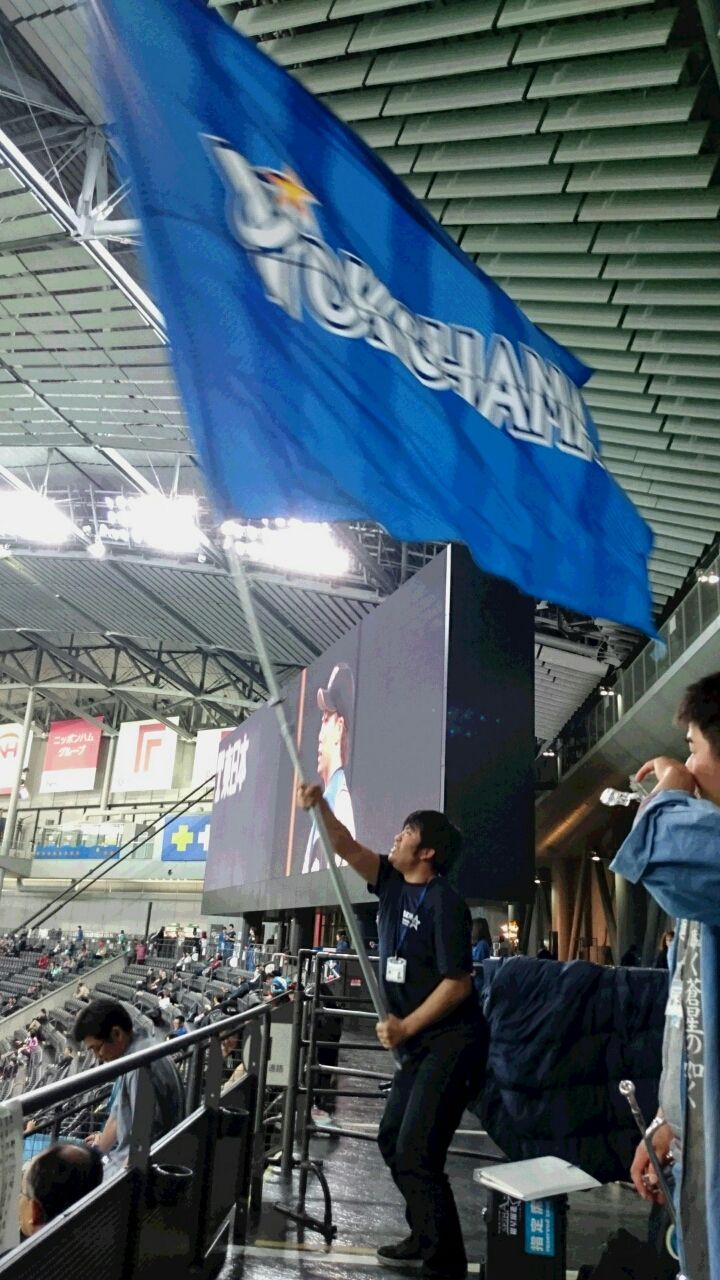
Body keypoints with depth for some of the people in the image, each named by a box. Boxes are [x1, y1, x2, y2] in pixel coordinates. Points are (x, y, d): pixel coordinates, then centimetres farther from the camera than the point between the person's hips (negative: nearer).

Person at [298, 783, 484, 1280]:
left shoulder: (445, 903, -19)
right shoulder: (394, 883, 4)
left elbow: (457, 983, -20)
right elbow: (347, 847, 3)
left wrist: (405, 1026, -18)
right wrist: (319, 805, -13)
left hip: (451, 1043, -9)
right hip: (421, 1043, 9)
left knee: (416, 1152, -9)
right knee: (393, 1140, 18)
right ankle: (424, 1239, 34)